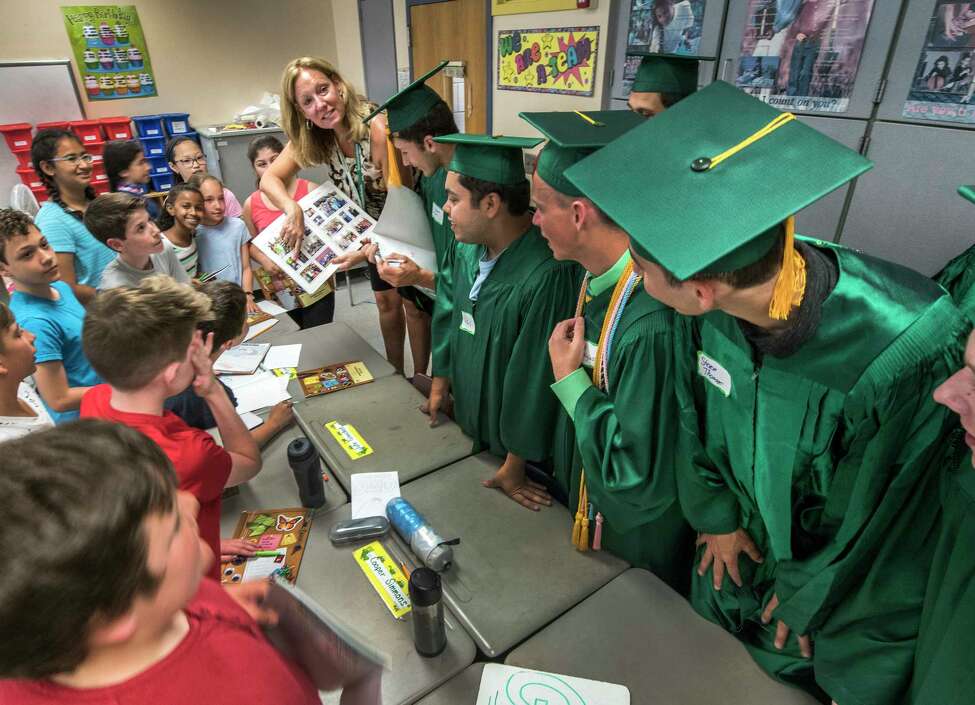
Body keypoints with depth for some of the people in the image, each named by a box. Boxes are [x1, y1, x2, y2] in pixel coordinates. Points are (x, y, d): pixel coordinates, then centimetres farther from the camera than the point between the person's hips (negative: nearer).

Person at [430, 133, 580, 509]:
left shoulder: (545, 277, -32)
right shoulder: (468, 248, -9)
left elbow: (535, 380, -24)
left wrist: (514, 467, -14)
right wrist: (441, 381, 12)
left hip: (509, 446, -6)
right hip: (468, 426, 7)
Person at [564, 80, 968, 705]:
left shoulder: (909, 350, -39)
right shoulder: (710, 306, -27)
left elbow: (882, 518, -21)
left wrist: (810, 596, -6)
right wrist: (718, 516, 1)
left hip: (859, 596, -3)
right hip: (740, 548, 4)